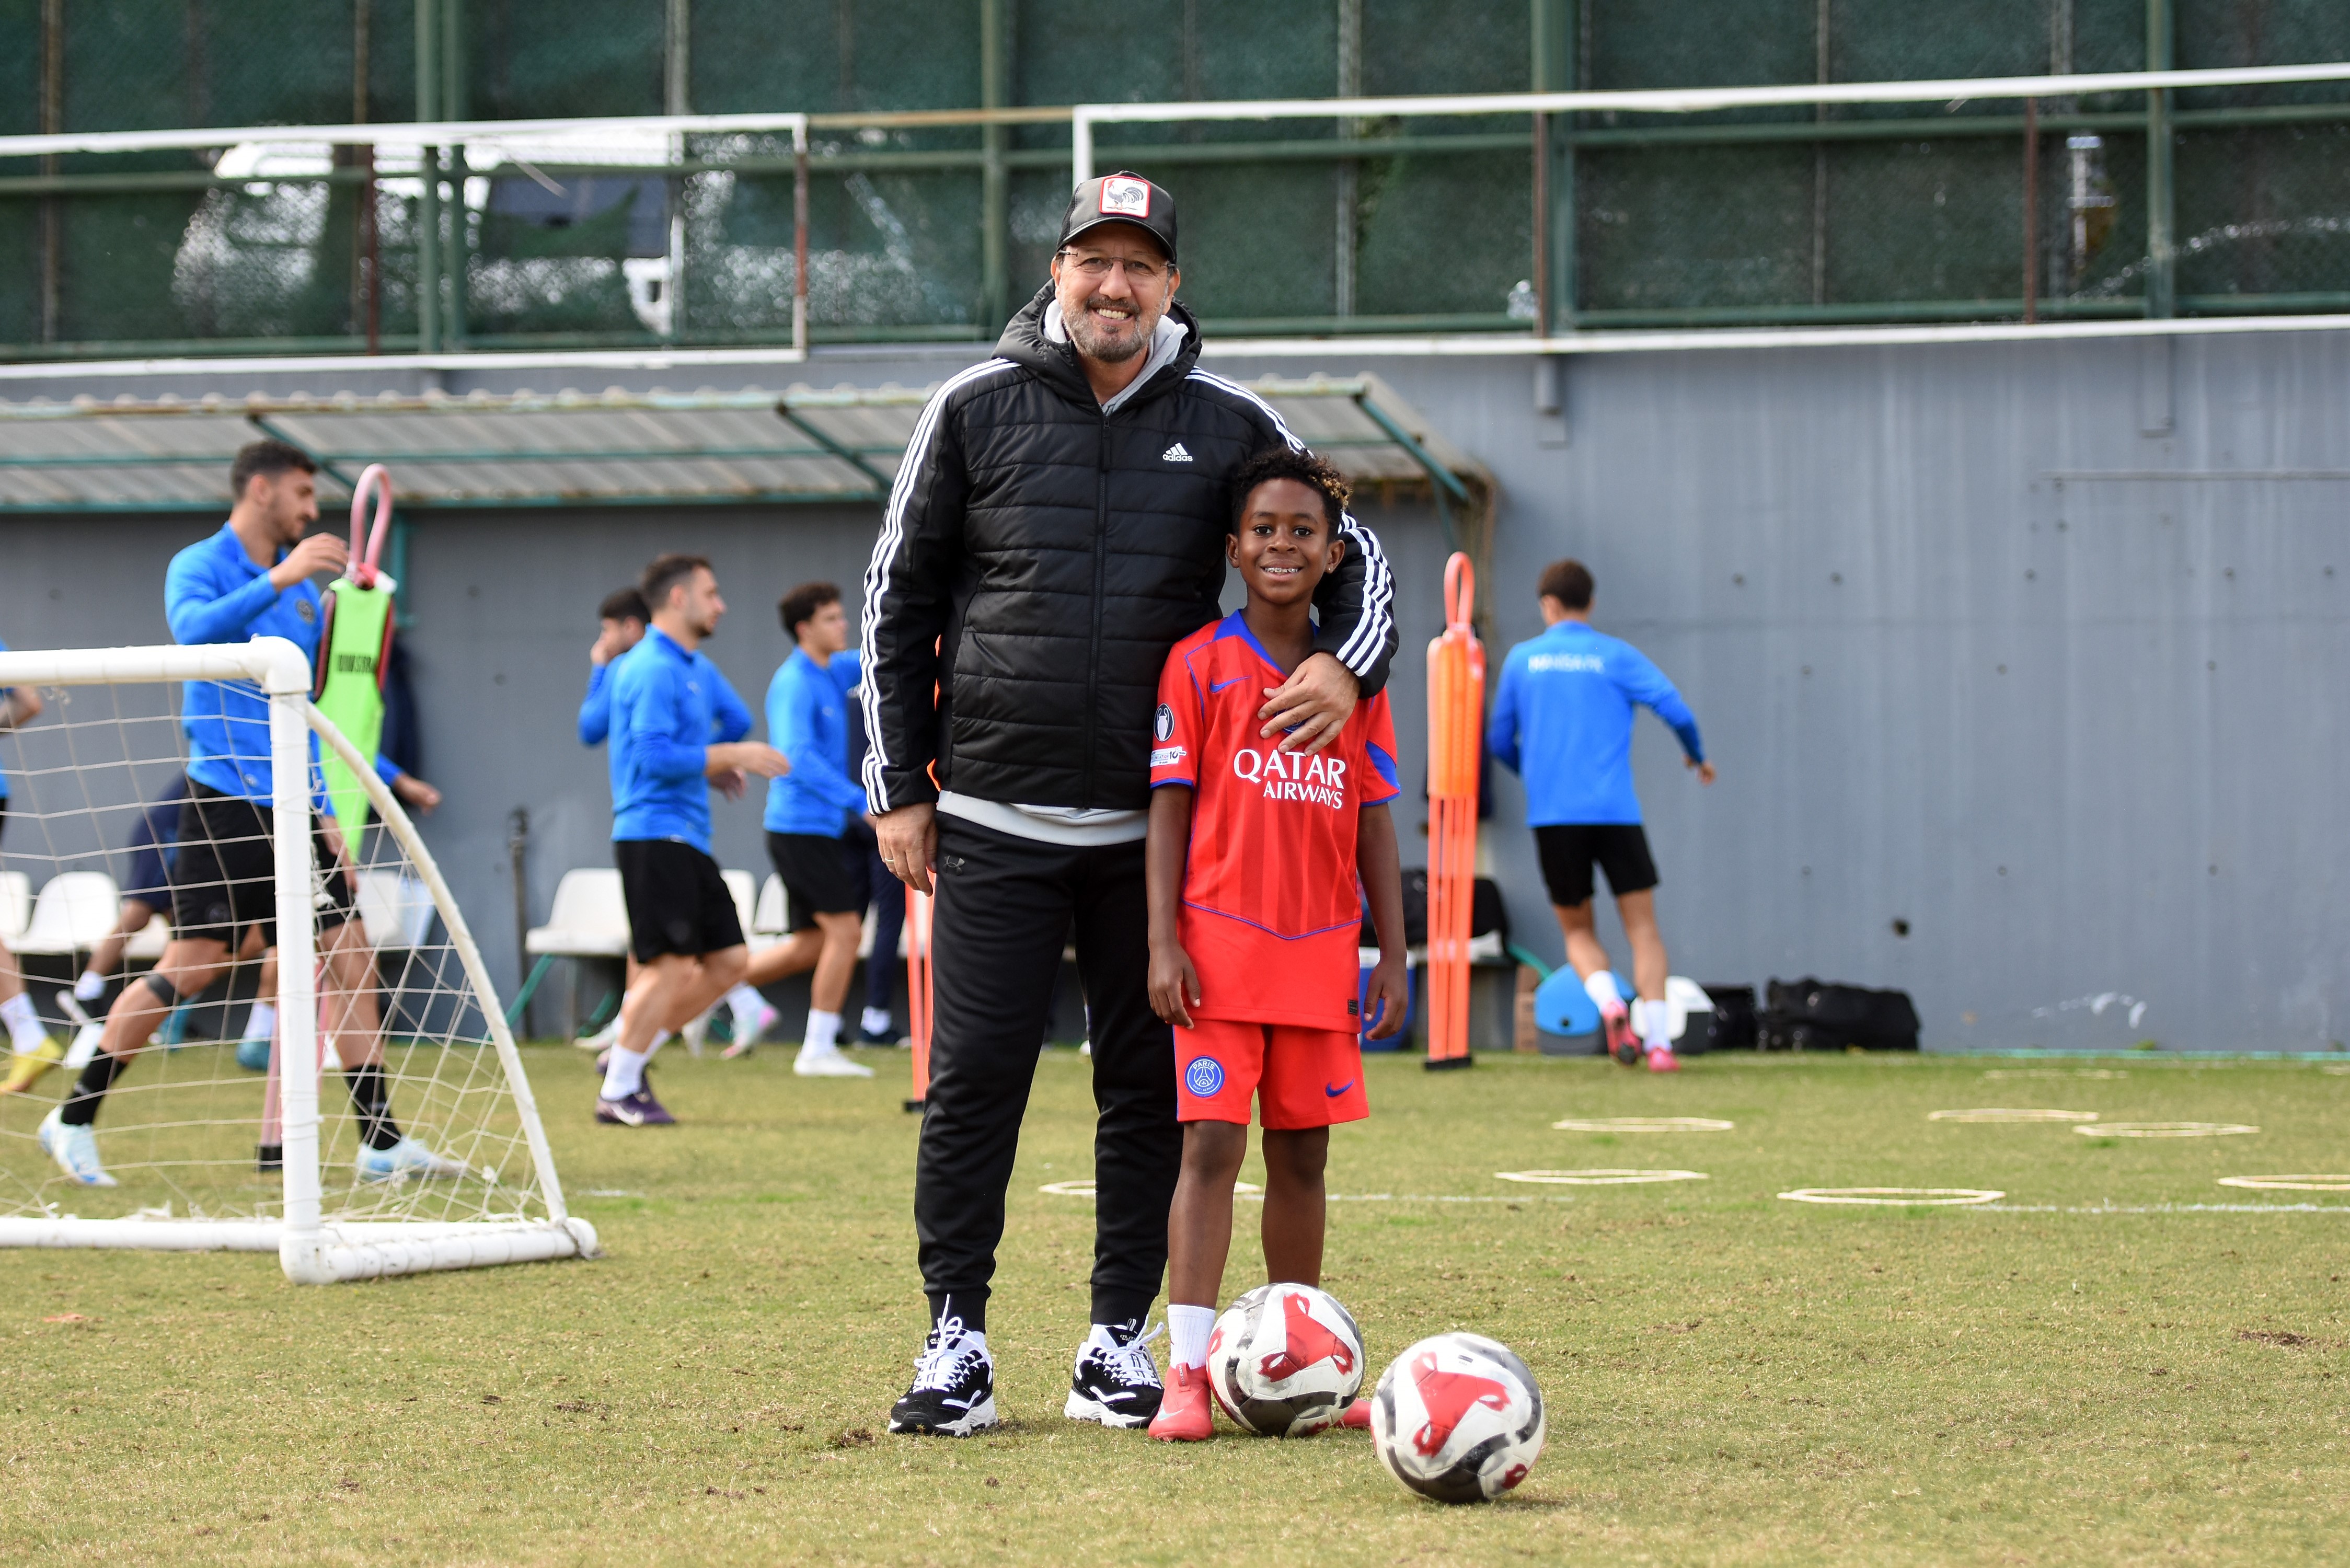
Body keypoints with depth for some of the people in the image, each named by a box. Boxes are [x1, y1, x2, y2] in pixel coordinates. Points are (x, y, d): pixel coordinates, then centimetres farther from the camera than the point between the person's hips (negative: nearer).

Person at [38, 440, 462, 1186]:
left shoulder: (301, 590, 16)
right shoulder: (198, 566, -3)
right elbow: (194, 630, -27)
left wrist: (325, 813, 17)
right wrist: (279, 579, -31)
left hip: (293, 811, 7)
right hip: (225, 802, -7)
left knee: (350, 957, 0)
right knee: (191, 967, -8)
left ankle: (381, 1141, 2)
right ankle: (74, 1120, 5)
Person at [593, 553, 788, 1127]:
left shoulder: (696, 669, 17)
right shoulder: (654, 670, -13)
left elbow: (736, 718, 33)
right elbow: (655, 758, -21)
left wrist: (713, 763, 15)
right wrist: (730, 756, -18)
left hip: (687, 839, 10)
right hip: (654, 835, -10)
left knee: (729, 960, 8)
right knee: (673, 966, -12)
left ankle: (630, 1055, 15)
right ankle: (618, 1092, -4)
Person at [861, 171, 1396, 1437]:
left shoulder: (1229, 428, 5)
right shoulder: (977, 409, 3)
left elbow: (1352, 551, 14)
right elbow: (897, 599, 7)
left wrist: (1347, 665, -7)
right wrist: (897, 787, 3)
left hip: (1157, 822, 1)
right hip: (993, 817, -1)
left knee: (1148, 1085, 4)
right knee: (974, 1075, -4)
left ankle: (1119, 1339, 13)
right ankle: (956, 1340, 2)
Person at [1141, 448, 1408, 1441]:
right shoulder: (1199, 664, -1)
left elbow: (1373, 825, 11)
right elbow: (1169, 805, -3)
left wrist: (1393, 958, 7)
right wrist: (1163, 942, -10)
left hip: (1322, 951, 4)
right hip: (1222, 947, -4)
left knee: (1302, 1155, 9)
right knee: (1211, 1145, -10)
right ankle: (1188, 1372, -14)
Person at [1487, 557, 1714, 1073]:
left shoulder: (1522, 659, 8)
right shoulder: (1616, 656, 3)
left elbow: (1499, 740, 14)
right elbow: (1675, 709, -6)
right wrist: (1698, 757, 14)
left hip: (1550, 815, 1)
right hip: (1614, 812, -1)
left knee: (1577, 930, 14)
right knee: (1642, 928, 3)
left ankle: (1610, 1004, -15)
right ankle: (1658, 1040, -12)